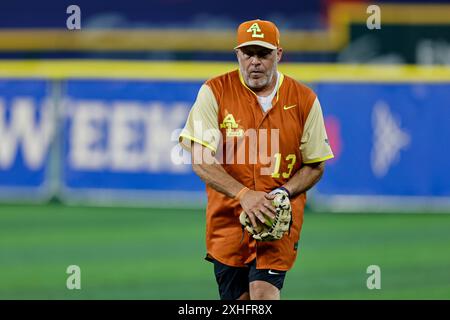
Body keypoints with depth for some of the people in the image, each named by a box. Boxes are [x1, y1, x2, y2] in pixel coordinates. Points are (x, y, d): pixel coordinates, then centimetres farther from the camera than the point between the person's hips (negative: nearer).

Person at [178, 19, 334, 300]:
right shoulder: (215, 92, -3)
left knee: (264, 293, -20)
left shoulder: (304, 100, 0)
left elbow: (315, 166, 7)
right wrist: (244, 195, -25)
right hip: (227, 217, 1)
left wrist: (284, 192, -13)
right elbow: (201, 161, -10)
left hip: (280, 215, -1)